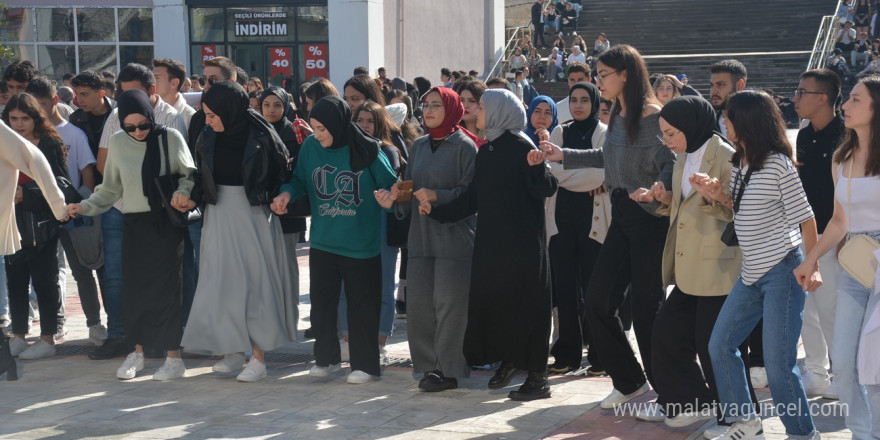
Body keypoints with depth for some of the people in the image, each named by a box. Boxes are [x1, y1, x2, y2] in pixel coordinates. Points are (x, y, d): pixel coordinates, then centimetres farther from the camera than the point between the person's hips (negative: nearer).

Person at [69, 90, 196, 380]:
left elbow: (190, 174, 3)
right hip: (134, 225, 3)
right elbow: (111, 188, 11)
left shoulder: (170, 138, -6)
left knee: (166, 286, -4)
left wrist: (183, 191, -17)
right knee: (133, 287, 4)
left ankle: (174, 356, 4)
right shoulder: (117, 143, 3)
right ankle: (137, 352, 19)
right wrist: (87, 206, -1)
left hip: (166, 223, -3)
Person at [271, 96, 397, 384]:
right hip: (323, 242, 3)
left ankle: (365, 365, 18)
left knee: (362, 305, 5)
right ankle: (326, 357, 27)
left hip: (361, 245, -3)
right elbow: (300, 180, 10)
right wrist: (287, 193, -10)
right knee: (321, 302, 10)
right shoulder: (310, 147, -2)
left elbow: (390, 185, -3)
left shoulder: (367, 152, -11)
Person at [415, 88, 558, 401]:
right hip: (490, 240, 8)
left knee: (523, 301, -4)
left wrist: (536, 168, -35)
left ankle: (537, 377, 3)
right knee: (490, 297, 10)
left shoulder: (521, 146, -9)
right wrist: (437, 210, 11)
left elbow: (546, 190, -16)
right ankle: (508, 360, 28)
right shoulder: (485, 151, 13)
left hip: (521, 242, -8)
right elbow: (472, 198, 16)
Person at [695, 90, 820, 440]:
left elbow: (805, 217, -12)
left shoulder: (778, 165, -14)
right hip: (751, 273, 9)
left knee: (778, 364, -8)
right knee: (720, 345, 11)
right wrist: (718, 195, 0)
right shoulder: (739, 164, 10)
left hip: (782, 270, -9)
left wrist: (812, 266, -19)